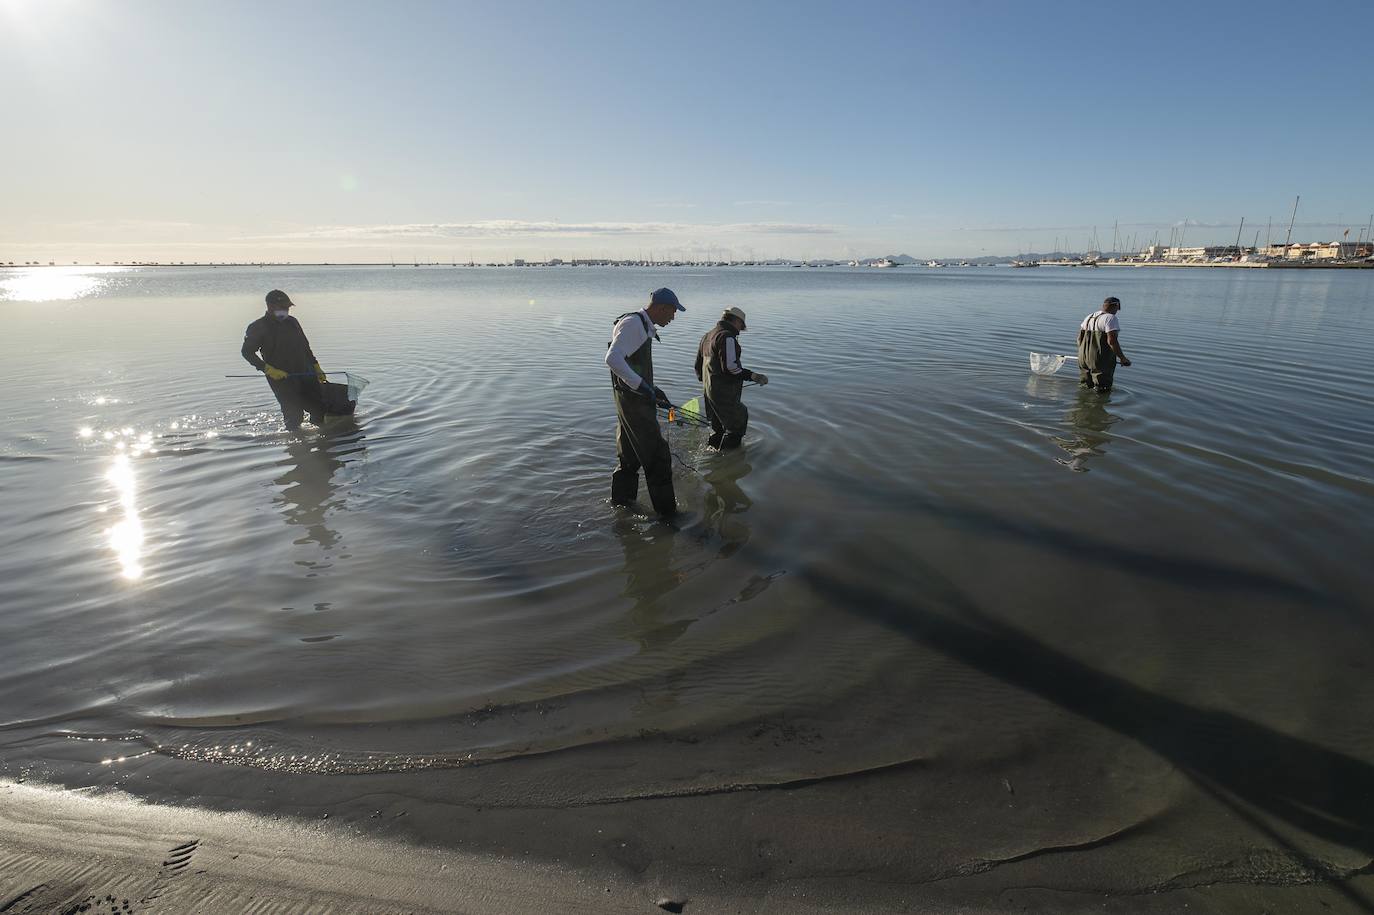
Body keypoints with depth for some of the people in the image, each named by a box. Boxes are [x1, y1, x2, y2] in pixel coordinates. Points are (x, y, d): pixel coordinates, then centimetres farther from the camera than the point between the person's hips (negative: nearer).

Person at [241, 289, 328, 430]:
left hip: (304, 373, 5)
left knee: (319, 408, 2)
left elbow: (305, 347, 22)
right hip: (280, 378, -5)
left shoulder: (292, 322, 12)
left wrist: (316, 367, 19)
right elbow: (247, 352, -4)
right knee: (294, 415, -8)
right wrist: (268, 369, -15)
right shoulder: (259, 327, -5)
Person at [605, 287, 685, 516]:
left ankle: (620, 505, 29)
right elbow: (613, 359, -28)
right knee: (658, 456, -4)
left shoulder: (644, 327, 18)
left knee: (630, 457, 17)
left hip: (637, 400, 10)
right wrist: (642, 386, -29)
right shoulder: (633, 323, -15)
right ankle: (667, 511, 5)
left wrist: (653, 391, 25)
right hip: (634, 403, -10)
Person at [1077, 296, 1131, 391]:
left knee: (1085, 387, 18)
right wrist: (1122, 358, -13)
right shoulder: (1111, 318, -10)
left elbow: (1079, 338, 18)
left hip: (1084, 357, 8)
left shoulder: (1089, 317, 14)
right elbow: (1112, 341, -19)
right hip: (1101, 360, -8)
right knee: (1102, 390, 0)